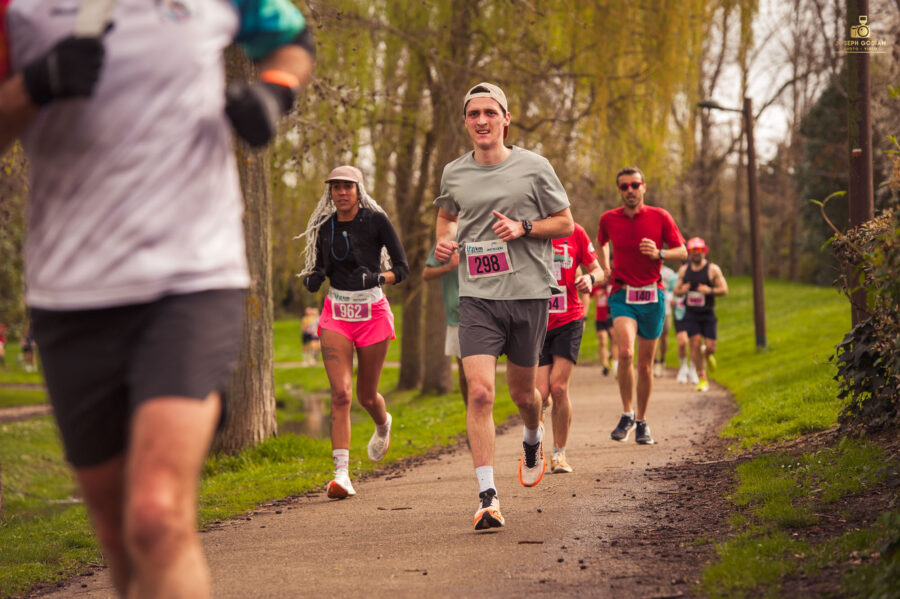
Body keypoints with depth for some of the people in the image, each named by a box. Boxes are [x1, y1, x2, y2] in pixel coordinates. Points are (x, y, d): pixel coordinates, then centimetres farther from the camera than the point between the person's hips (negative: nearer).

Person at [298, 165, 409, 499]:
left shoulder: (376, 221, -5)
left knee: (366, 395, 9)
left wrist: (378, 278, -22)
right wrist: (312, 279, -7)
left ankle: (383, 425, 47)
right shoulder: (324, 227, 5)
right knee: (340, 393, -13)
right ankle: (342, 475, -17)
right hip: (336, 314, 2)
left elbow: (401, 268, -2)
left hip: (372, 312, -2)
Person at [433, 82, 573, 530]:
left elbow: (566, 223, 6)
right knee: (480, 392, -15)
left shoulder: (533, 167, 0)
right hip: (477, 296, 0)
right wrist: (444, 241, 4)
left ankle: (533, 439, 49)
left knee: (522, 392, 12)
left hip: (528, 292, 0)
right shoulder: (454, 174, 6)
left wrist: (523, 228, -11)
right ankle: (487, 497, -13)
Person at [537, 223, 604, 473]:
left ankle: (559, 453, 5)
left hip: (569, 321, 0)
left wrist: (590, 278, -13)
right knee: (541, 394, -9)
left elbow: (597, 269, 9)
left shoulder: (574, 231, 1)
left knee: (558, 388, -11)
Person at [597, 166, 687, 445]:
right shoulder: (609, 219, 3)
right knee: (625, 352, -24)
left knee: (645, 364, 6)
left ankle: (642, 422, 23)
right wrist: (605, 270, 10)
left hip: (652, 296, 1)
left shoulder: (660, 217, -1)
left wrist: (659, 254, -15)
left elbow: (682, 251, 4)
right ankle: (627, 414, -8)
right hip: (622, 295, -1)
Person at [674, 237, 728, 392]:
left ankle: (707, 355, 34)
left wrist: (710, 291, -24)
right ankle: (702, 379, -1)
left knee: (710, 347, -6)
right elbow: (677, 289, 15)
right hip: (691, 314, 2)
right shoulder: (684, 270, 6)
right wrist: (681, 290, -10)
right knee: (695, 344, -9)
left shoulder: (712, 269, -4)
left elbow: (724, 290, -5)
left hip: (708, 314, -1)